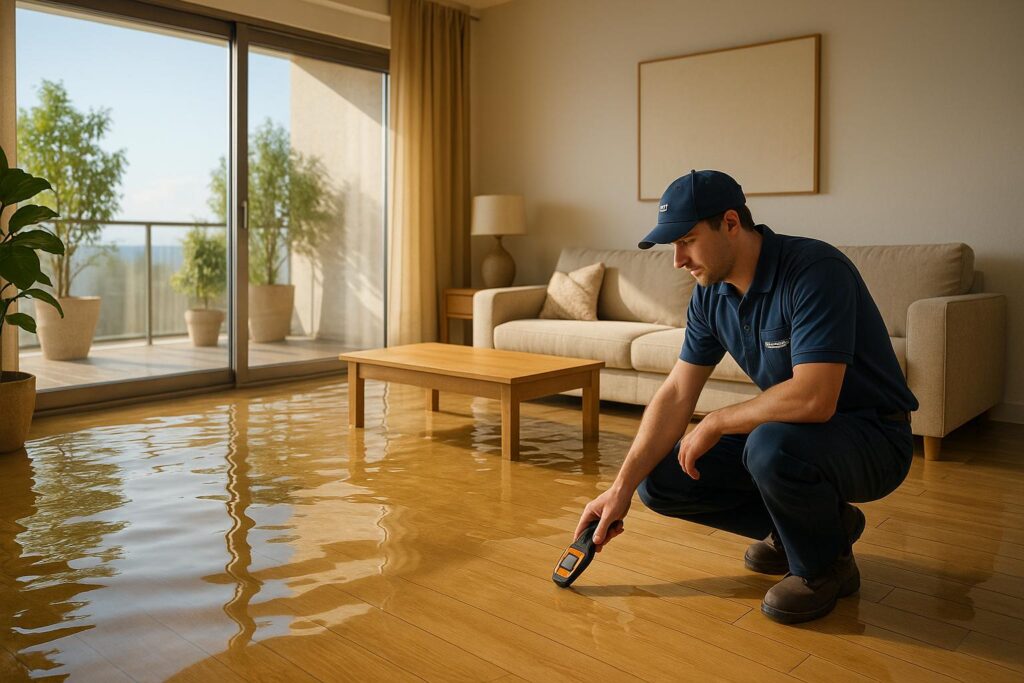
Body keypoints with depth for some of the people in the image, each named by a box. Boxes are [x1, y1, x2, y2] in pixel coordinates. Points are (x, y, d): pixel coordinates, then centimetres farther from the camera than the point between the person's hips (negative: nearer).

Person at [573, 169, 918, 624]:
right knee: (660, 480, -3)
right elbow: (675, 395, -2)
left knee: (772, 445, -39)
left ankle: (824, 565, -6)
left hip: (873, 437, -7)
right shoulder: (711, 293, -3)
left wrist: (715, 423, -21)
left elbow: (814, 398, -37)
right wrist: (622, 488, -8)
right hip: (791, 434, 8)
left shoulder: (815, 271, -26)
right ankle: (819, 522, 12)